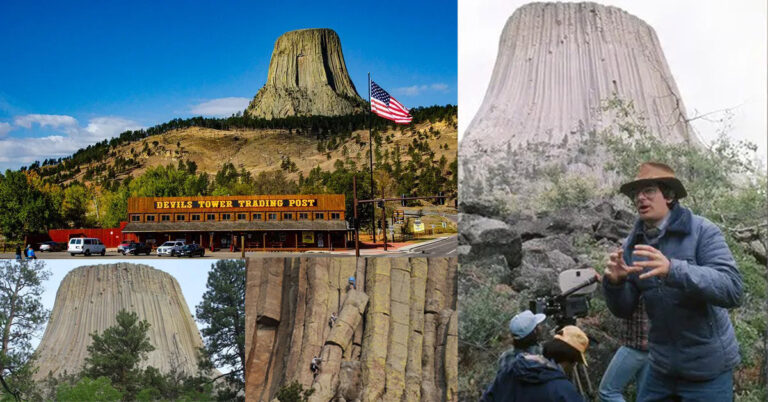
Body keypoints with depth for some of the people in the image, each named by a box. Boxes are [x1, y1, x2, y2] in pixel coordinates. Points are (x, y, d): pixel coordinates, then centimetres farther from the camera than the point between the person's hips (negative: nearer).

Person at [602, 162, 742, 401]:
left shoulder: (702, 231, -12)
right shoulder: (633, 243, 1)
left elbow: (732, 290, -24)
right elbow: (624, 310, 3)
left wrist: (672, 269, -37)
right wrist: (614, 282, -18)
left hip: (707, 367, -4)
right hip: (662, 365, 4)